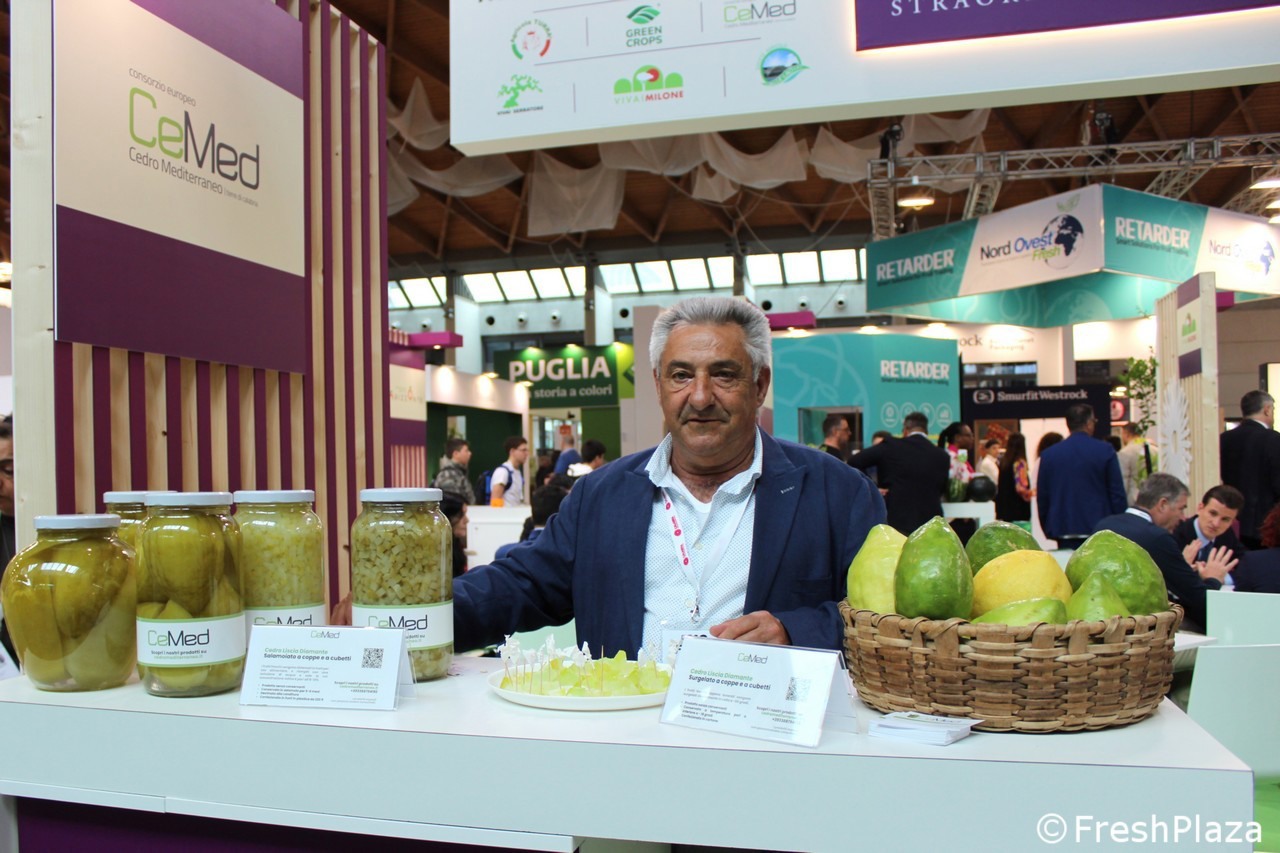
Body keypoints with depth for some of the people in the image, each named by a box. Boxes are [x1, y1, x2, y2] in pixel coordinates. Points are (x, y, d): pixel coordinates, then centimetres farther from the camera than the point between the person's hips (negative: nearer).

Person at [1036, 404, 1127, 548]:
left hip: (1064, 532, 2)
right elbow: (1118, 494, -2)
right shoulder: (1105, 451, -3)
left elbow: (1042, 498, 6)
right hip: (1100, 530, -2)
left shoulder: (1048, 455, 3)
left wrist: (1049, 531, 15)